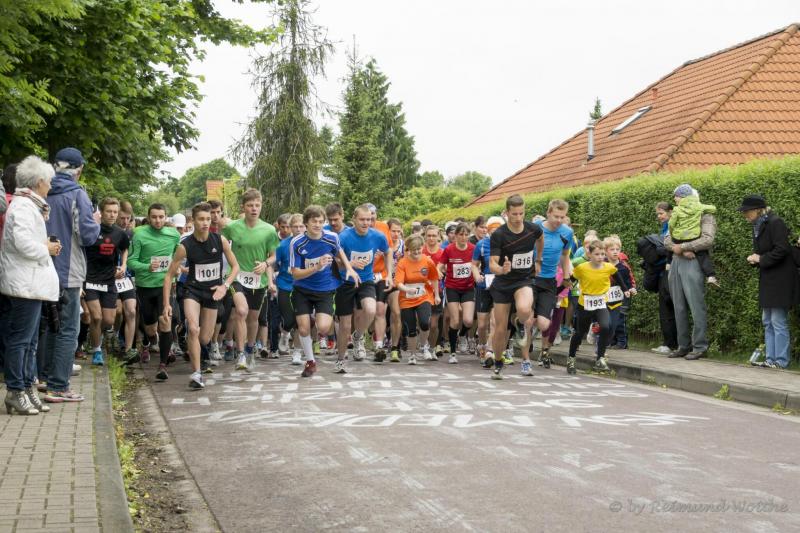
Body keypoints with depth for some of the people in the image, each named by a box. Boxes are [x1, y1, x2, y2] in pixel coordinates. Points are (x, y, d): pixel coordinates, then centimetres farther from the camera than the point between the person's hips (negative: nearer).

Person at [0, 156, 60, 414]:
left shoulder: (27, 204, 18)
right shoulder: (24, 206, -14)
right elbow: (24, 243, -25)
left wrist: (45, 245, 6)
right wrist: (46, 248, -10)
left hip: (30, 284, 11)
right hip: (25, 284, -11)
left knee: (29, 340, 14)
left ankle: (27, 388, 19)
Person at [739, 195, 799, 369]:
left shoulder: (775, 223, -15)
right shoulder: (758, 226, 12)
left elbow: (781, 250, -22)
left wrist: (761, 259, -15)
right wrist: (754, 258, 0)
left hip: (780, 279, -10)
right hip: (768, 280, 10)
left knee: (778, 322, -6)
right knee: (768, 322, 11)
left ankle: (781, 361, -1)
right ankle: (771, 359, 17)